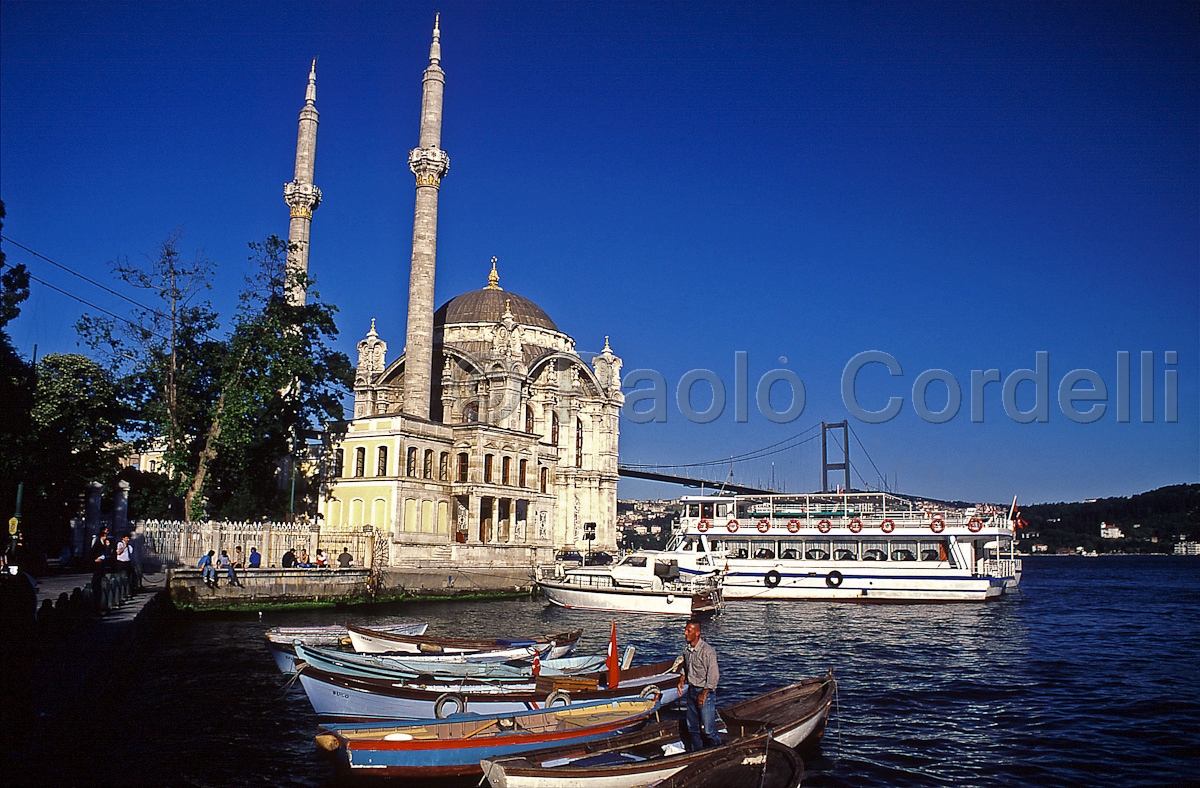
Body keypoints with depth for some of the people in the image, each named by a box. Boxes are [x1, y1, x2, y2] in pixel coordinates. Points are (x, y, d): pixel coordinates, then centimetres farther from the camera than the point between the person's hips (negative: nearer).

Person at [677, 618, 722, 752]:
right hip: (691, 690, 7)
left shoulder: (707, 651, -19)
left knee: (708, 729, -3)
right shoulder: (687, 650, 4)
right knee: (692, 727, 15)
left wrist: (704, 693, -17)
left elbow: (713, 676, -18)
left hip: (705, 691, -7)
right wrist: (682, 679, 5)